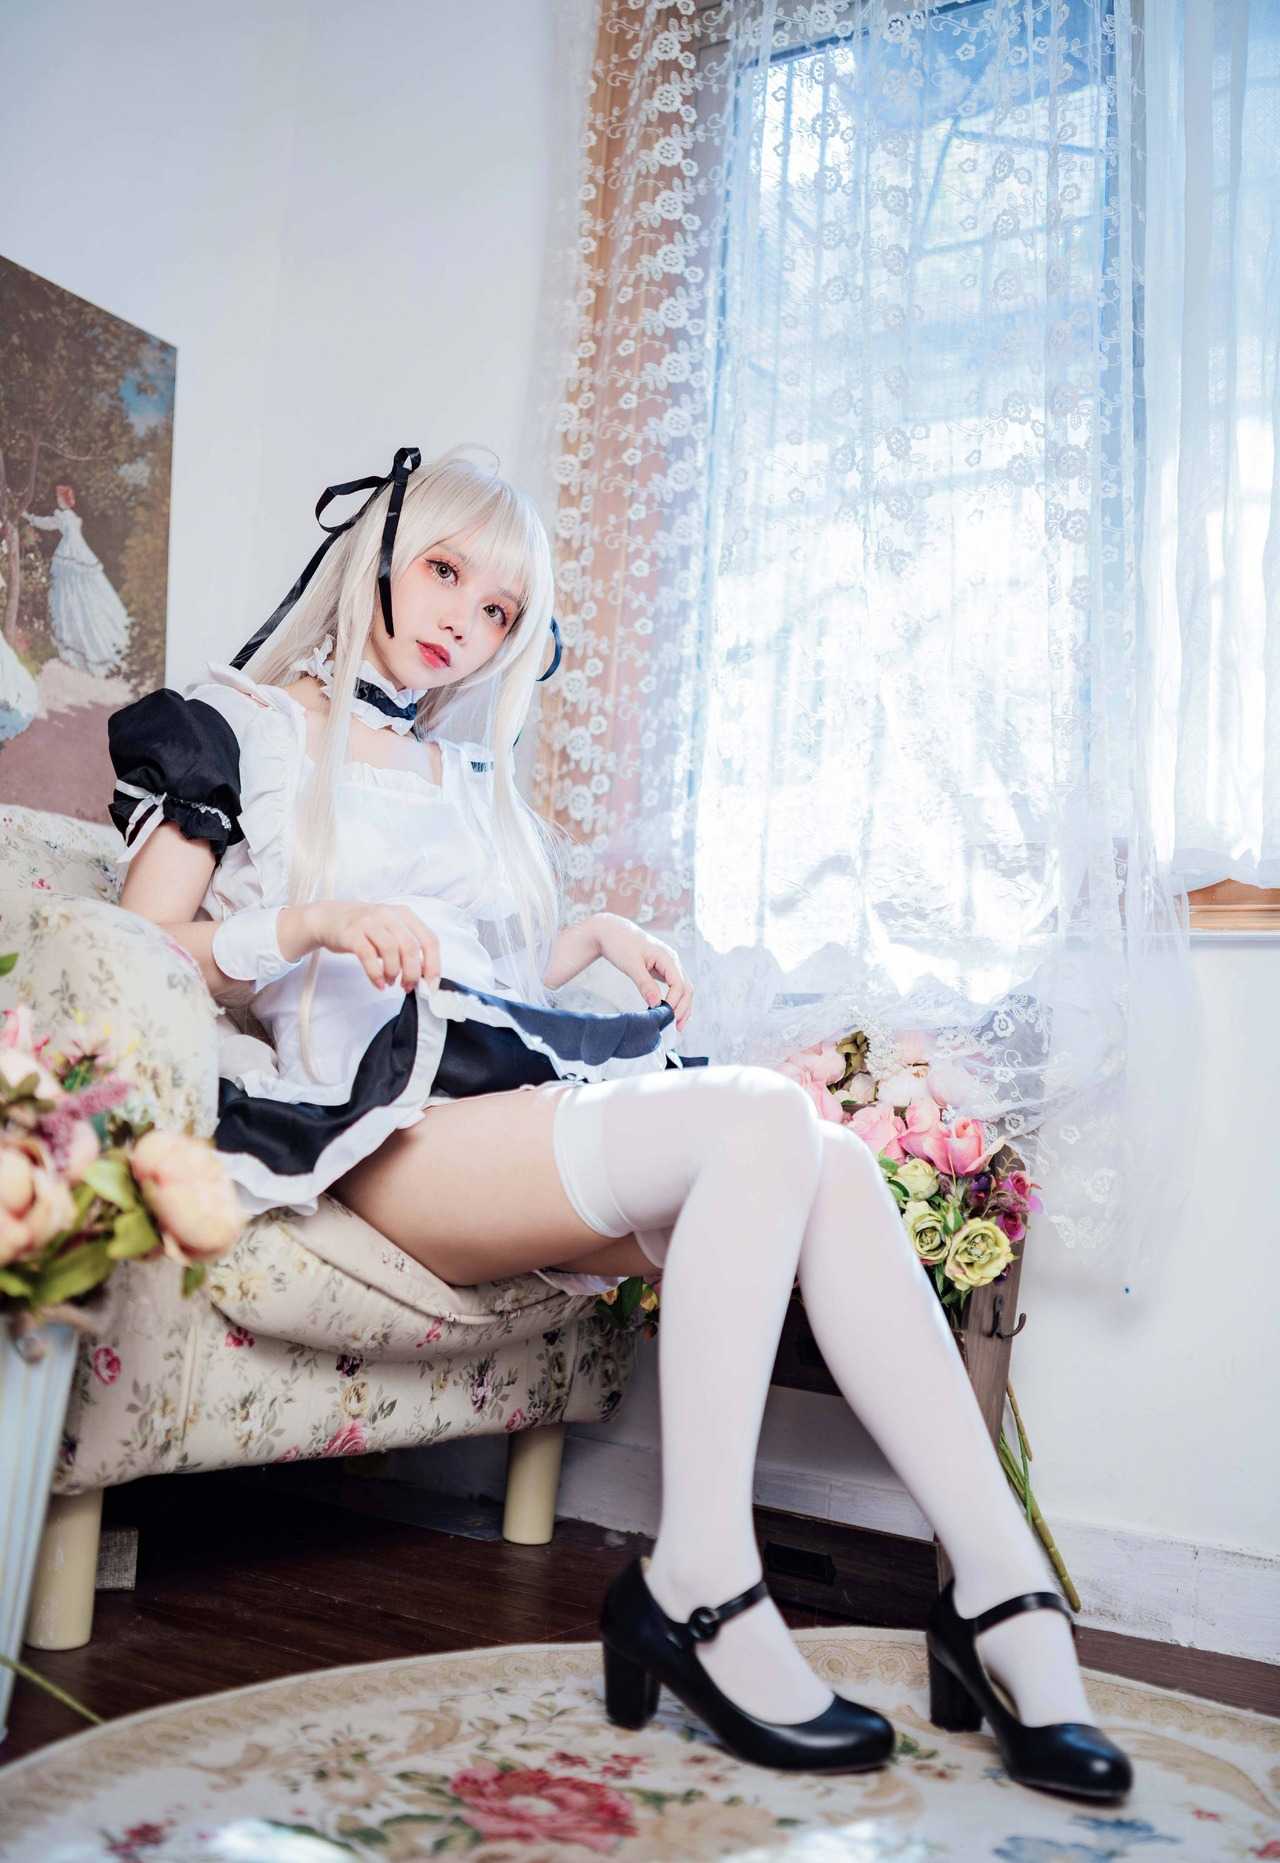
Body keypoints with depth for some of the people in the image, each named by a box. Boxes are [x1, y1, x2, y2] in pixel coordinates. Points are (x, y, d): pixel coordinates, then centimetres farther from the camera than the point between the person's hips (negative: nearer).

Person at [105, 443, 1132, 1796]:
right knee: (765, 1118, -29)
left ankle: (1002, 1595, -23)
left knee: (832, 1166, -22)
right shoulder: (242, 725, 12)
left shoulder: (471, 775, 30)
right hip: (389, 1116, -6)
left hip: (521, 1093, 6)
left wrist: (593, 938, 15)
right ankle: (698, 1590, -26)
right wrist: (308, 923, -15)